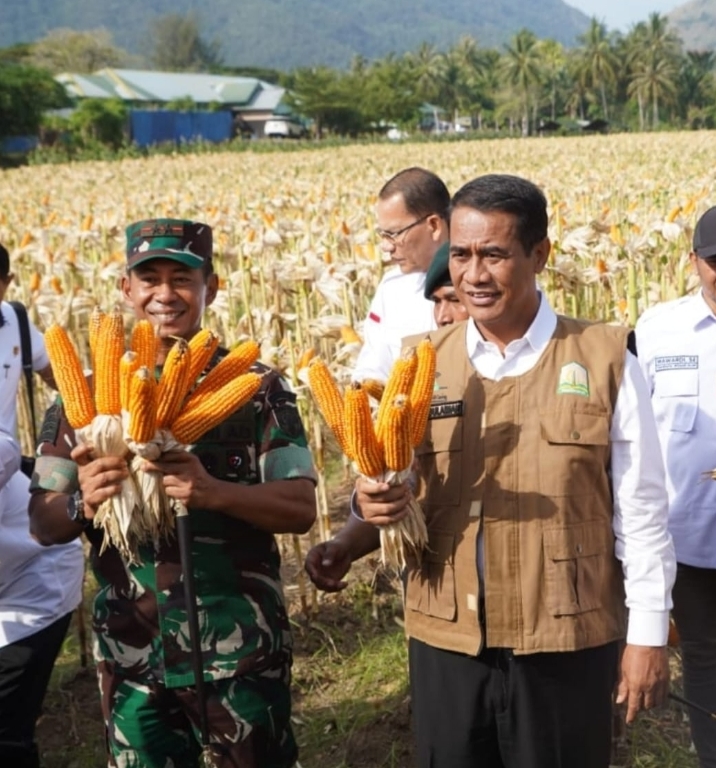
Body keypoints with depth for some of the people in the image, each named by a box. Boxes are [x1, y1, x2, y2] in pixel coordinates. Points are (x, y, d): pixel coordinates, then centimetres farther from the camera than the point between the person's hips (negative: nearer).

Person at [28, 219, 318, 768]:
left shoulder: (255, 386, -4)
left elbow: (302, 509, -9)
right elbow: (43, 523, 1)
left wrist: (215, 492, -26)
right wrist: (82, 502, -21)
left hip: (240, 649, -2)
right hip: (131, 653, 2)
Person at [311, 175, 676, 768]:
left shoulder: (605, 359, -5)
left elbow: (641, 513, -2)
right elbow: (391, 489, 8)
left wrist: (647, 633, -1)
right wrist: (372, 503, -14)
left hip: (567, 642, -2)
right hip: (445, 639, 3)